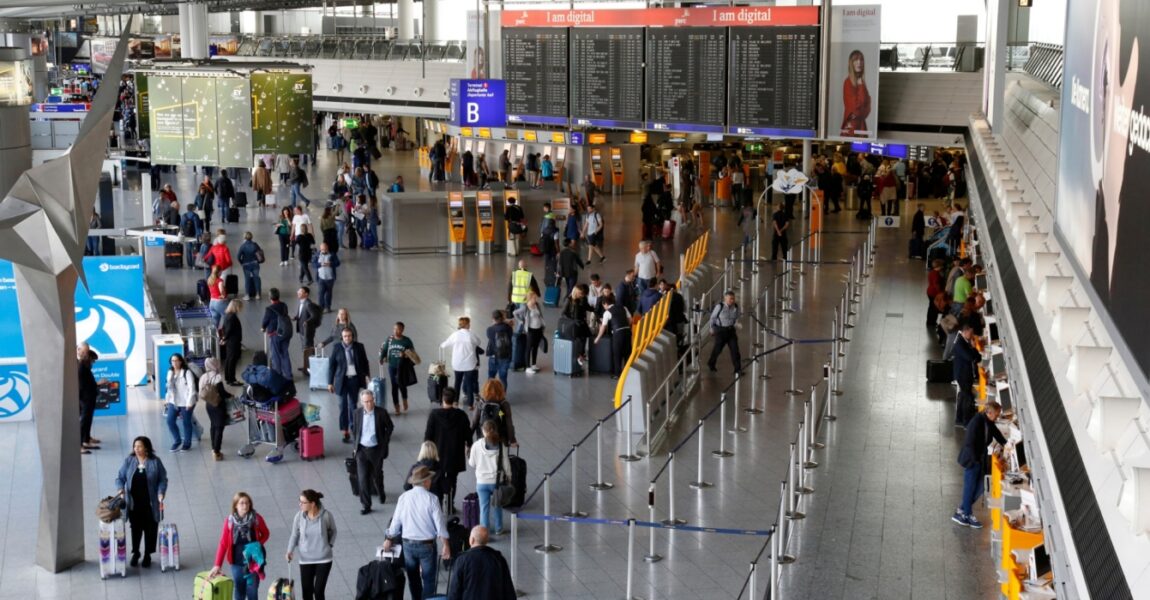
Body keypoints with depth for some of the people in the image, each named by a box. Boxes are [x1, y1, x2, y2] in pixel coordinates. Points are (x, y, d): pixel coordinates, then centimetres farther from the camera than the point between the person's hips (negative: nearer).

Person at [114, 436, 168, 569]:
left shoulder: (155, 461, -7)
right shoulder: (128, 461, -2)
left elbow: (163, 479, -4)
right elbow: (120, 477, 1)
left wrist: (161, 493, -18)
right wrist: (121, 489, -19)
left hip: (150, 503, -1)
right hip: (133, 503, 1)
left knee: (150, 528, 8)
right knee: (136, 528, 12)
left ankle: (147, 555, 24)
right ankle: (135, 553, 30)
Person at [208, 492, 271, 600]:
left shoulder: (256, 519, -11)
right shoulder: (229, 521, -12)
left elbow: (266, 534, 7)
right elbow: (223, 544, -8)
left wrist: (258, 545, -11)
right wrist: (217, 565, -11)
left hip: (253, 562, 0)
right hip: (237, 563, 0)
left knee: (252, 591, 6)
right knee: (239, 591, 13)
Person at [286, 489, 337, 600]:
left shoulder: (326, 515, -16)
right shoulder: (299, 516, -12)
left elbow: (332, 531, 4)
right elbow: (294, 535, -1)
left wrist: (330, 545, -4)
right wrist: (290, 551, -14)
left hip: (323, 559, -2)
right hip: (305, 559, 2)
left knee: (318, 591, -2)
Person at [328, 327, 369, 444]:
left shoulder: (359, 347, -1)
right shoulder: (337, 348, -5)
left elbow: (365, 362, 8)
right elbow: (332, 366, -2)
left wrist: (367, 376, 0)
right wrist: (330, 383, -3)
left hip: (355, 379, 2)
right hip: (342, 380, -2)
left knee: (353, 405, 12)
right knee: (343, 406, -1)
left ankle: (353, 428, 25)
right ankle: (345, 432, 4)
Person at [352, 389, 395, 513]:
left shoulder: (381, 413, -11)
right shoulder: (358, 413, -5)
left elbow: (389, 427, 3)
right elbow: (353, 428, 12)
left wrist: (385, 442, 0)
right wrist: (356, 441, 7)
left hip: (376, 449, -1)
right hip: (361, 450, 1)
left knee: (377, 475, 16)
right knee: (363, 478, -4)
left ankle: (381, 494, 45)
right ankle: (366, 505, 3)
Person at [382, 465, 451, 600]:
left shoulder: (403, 497, -5)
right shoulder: (431, 499, -13)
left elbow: (396, 521, 1)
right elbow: (439, 523, -12)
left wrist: (389, 540, 15)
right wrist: (445, 546, -5)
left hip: (407, 543, 3)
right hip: (426, 545, -3)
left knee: (413, 578, 19)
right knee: (428, 579, 6)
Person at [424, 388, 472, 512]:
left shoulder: (434, 414, -15)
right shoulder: (461, 415, -12)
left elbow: (428, 433, -9)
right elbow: (467, 432, 0)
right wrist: (468, 445, 18)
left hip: (438, 452, 0)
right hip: (455, 454, 1)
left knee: (438, 480, 14)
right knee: (451, 481, 12)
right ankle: (450, 506, 15)